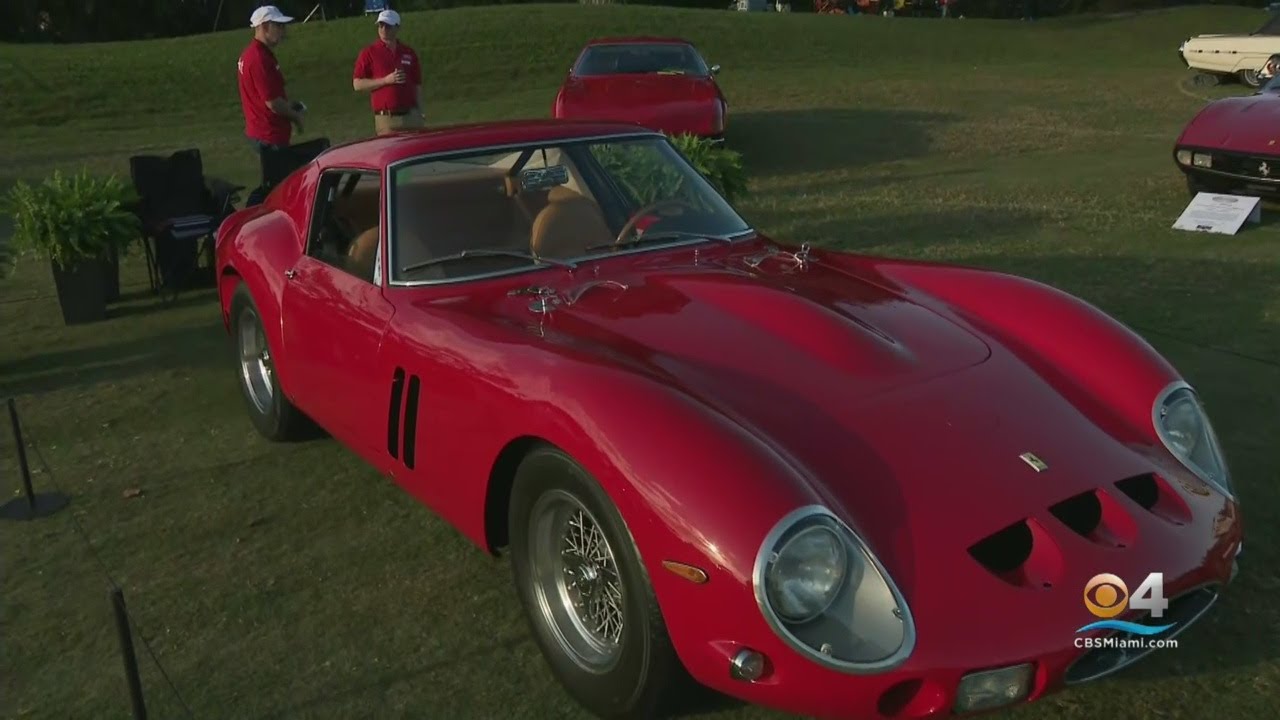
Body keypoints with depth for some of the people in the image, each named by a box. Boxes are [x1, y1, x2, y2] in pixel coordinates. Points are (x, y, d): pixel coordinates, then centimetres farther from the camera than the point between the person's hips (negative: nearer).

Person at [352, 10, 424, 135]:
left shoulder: (409, 53, 13)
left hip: (411, 116, 3)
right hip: (386, 119, -3)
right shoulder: (369, 52, 3)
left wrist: (420, 114, 9)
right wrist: (386, 80, -12)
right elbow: (357, 84, -2)